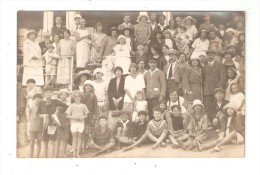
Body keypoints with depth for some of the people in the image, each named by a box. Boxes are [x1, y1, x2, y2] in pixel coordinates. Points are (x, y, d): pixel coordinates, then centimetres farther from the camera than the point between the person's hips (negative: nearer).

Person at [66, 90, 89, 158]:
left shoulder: (83, 106, 8)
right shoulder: (71, 106, 3)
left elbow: (86, 115, 12)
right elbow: (68, 116, 2)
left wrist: (82, 117, -9)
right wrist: (74, 117, -14)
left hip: (81, 123, 1)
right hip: (73, 123, -1)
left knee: (79, 139, 2)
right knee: (74, 139, -1)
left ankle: (78, 154, 7)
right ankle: (74, 154, 1)